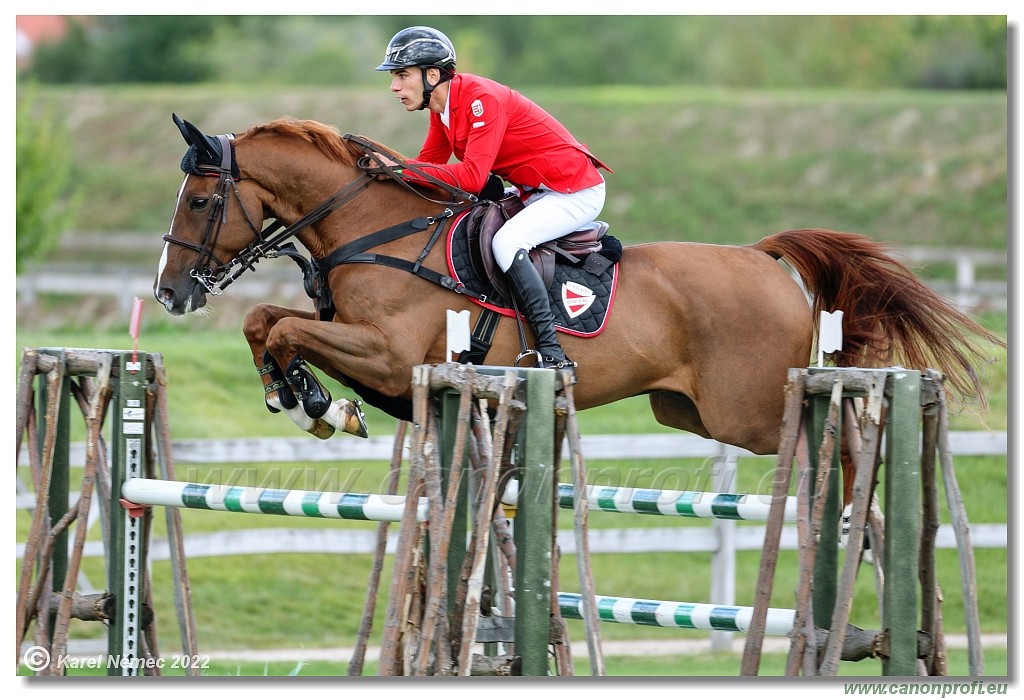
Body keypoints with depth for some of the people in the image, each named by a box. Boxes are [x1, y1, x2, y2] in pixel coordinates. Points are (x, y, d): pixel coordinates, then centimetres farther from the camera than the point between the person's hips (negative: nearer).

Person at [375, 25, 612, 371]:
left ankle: (552, 354, -31)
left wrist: (398, 169, -30)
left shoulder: (482, 99, -25)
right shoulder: (442, 107, 4)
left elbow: (472, 177, -31)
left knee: (506, 242, -29)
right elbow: (429, 164, 7)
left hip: (576, 192, -10)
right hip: (534, 195, 10)